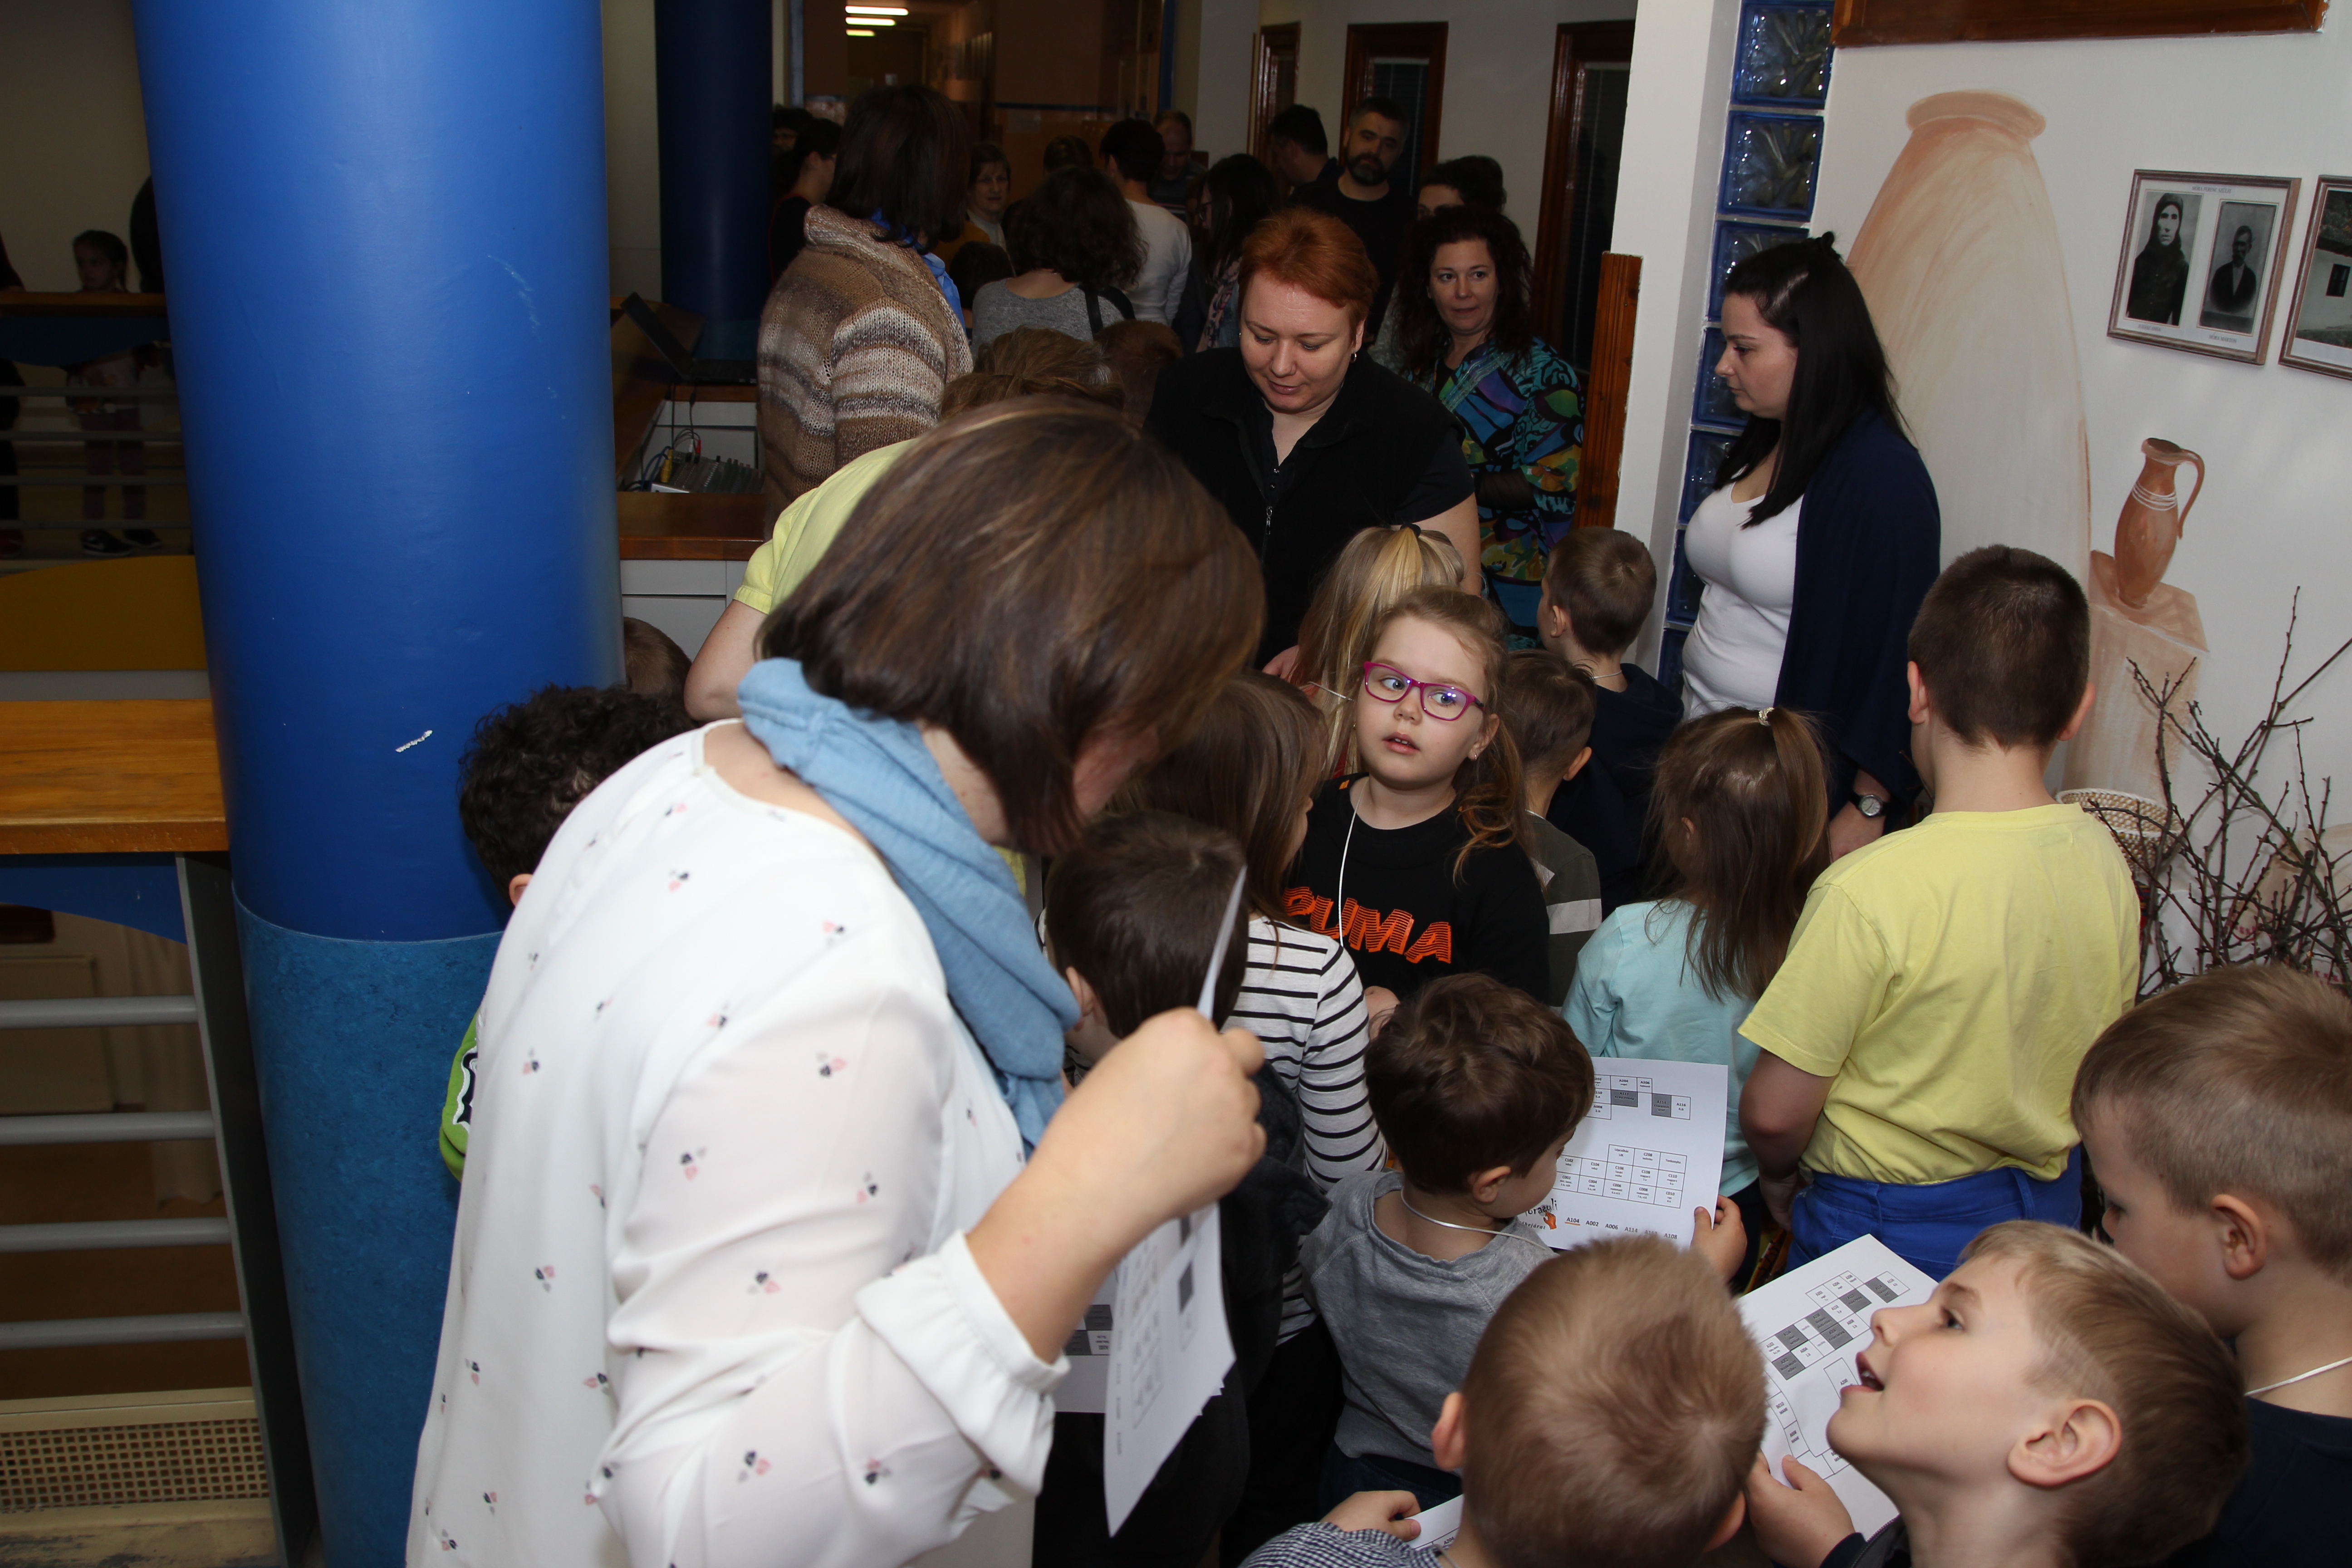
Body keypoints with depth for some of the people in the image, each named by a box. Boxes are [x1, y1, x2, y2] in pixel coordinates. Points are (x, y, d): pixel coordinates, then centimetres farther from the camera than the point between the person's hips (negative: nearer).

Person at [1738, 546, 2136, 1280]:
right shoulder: (2104, 860, -9)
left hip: (1891, 1227, -6)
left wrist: (1778, 1179, 2)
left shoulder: (1871, 888, -29)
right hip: (2049, 1210, 6)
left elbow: (1773, 1113, -20)